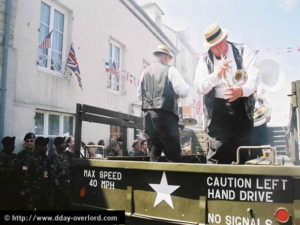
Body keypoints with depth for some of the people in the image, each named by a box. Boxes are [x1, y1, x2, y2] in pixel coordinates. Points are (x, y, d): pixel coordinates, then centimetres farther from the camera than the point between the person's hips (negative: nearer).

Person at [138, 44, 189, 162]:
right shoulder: (170, 70, -2)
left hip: (148, 114, 6)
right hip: (165, 114, -5)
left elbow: (140, 95, 17)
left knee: (155, 147, 20)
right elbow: (184, 91, -7)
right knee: (173, 153, 1)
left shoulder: (145, 71, 12)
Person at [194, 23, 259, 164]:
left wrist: (242, 90, -24)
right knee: (217, 155, -6)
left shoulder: (243, 51, 8)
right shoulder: (205, 60, 8)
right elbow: (199, 87, -3)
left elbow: (253, 76, -4)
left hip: (242, 109, 1)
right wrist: (216, 74, -18)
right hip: (217, 111, -1)